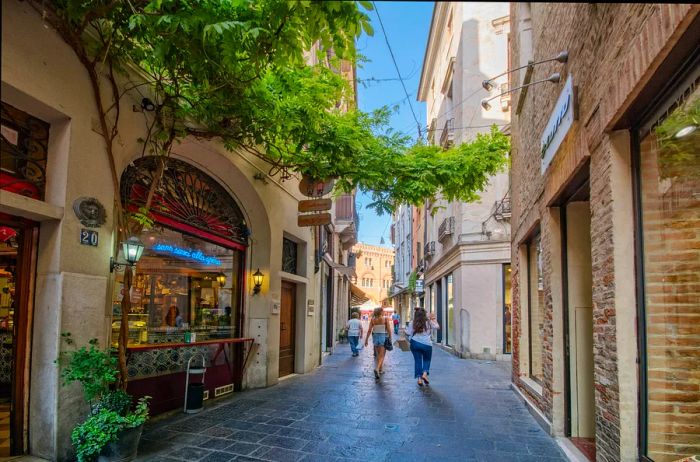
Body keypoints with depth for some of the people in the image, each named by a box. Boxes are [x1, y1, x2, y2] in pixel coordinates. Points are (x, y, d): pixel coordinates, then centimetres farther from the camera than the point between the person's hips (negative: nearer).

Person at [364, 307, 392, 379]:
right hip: (383, 337, -4)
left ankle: (380, 370, 28)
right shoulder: (385, 319, -6)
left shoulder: (372, 320, 0)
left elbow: (369, 330, -2)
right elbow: (389, 330, -7)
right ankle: (377, 369, -22)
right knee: (381, 355, -2)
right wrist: (390, 338, 3)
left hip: (375, 337, 4)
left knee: (378, 355, 19)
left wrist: (366, 339, 3)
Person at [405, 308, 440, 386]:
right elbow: (437, 326, 10)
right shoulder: (428, 322, -2)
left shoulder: (412, 324, -1)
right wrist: (433, 319, 20)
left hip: (415, 343, 1)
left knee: (417, 360, 10)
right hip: (426, 344, -1)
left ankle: (419, 378, 6)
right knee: (426, 360, 18)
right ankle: (425, 373, -4)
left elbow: (408, 333, -1)